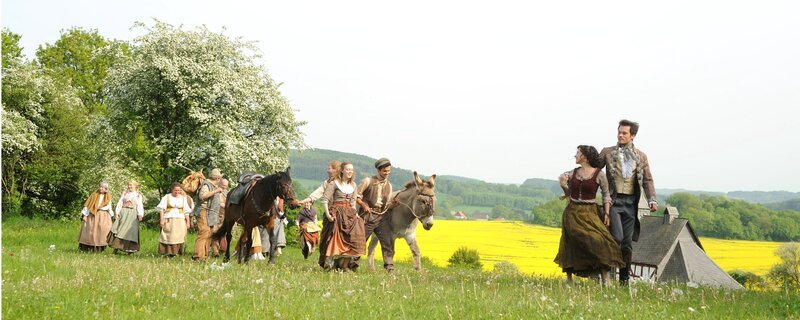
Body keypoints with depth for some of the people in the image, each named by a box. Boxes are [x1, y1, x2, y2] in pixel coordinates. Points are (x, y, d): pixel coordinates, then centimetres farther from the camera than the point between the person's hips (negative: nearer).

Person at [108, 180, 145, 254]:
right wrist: (117, 212, -4)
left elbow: (139, 206, -1)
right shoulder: (125, 194, 17)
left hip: (133, 214, -2)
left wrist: (140, 215, -14)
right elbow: (120, 203, 10)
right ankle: (116, 248, -7)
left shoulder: (138, 195, 10)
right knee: (119, 230, -8)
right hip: (123, 213, 2)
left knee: (130, 231, -5)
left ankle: (130, 249, 0)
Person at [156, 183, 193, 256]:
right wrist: (161, 220, -7)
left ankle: (175, 252, 0)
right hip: (168, 220, -2)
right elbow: (162, 209, 2)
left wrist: (188, 222, 7)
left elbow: (186, 211, 13)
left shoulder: (183, 198, 14)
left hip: (180, 221, 2)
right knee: (168, 236, -8)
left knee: (178, 237, -5)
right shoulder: (167, 197, 7)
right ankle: (168, 252, -4)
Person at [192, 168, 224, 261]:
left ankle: (204, 255, 14)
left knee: (208, 236, 10)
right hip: (204, 212, -10)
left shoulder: (214, 186, 21)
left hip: (211, 214, 10)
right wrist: (215, 191, -26)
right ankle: (198, 256, -19)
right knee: (203, 233, -16)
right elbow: (202, 196, -26)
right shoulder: (206, 185, -9)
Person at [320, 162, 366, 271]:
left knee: (351, 236, -11)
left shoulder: (353, 185, 17)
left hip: (349, 212, 5)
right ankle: (329, 263, -16)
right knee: (337, 235, -18)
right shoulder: (334, 183, -2)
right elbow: (325, 199, -7)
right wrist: (327, 213, -18)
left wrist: (355, 213, 5)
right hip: (336, 212, -5)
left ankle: (345, 264, -7)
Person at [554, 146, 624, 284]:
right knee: (570, 246, 3)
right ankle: (569, 279, 14)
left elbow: (606, 195, 3)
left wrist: (606, 213, -5)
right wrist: (563, 184, -4)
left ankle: (605, 281, -13)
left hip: (590, 213, -4)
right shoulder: (573, 173, 7)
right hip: (572, 213, 4)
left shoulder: (599, 174, -4)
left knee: (599, 242, -18)